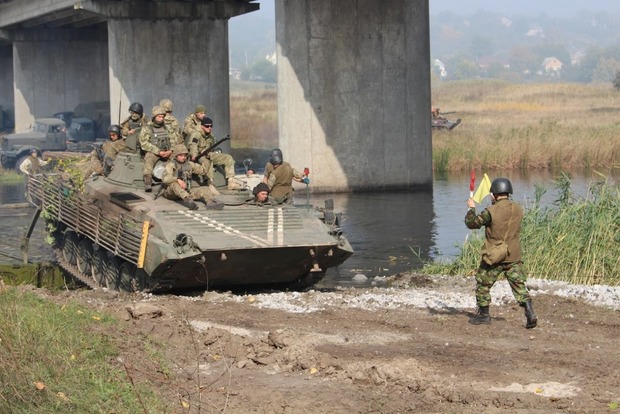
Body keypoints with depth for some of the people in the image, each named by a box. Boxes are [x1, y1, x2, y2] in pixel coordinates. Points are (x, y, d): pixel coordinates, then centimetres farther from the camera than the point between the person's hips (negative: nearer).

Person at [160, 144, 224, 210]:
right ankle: (188, 200, -58)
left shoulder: (189, 164, 12)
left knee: (205, 189, -12)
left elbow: (203, 171, 11)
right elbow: (165, 178, -23)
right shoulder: (171, 165, -6)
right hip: (171, 192, -5)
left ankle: (210, 203, -42)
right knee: (174, 183, -38)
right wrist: (178, 180, -37)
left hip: (186, 191, 5)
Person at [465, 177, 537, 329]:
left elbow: (472, 223, -7)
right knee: (519, 285, 6)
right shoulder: (518, 209, -1)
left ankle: (483, 314, 21)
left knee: (483, 284, 14)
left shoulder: (491, 211, -17)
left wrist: (471, 208, 10)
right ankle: (529, 313, -9)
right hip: (514, 256, 4)